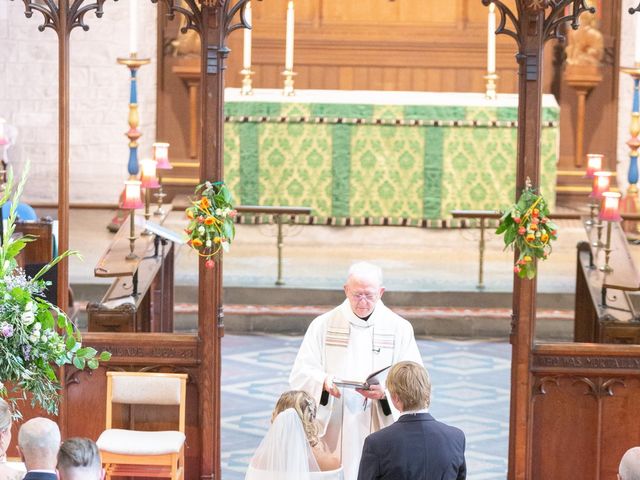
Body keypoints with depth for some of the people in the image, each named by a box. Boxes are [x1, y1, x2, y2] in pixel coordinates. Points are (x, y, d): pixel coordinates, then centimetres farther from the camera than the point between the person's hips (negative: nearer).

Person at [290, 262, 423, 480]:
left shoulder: (399, 328, 3)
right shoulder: (323, 325, 4)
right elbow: (299, 374, 0)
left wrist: (385, 391, -21)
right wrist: (323, 381, -22)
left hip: (380, 435, 0)